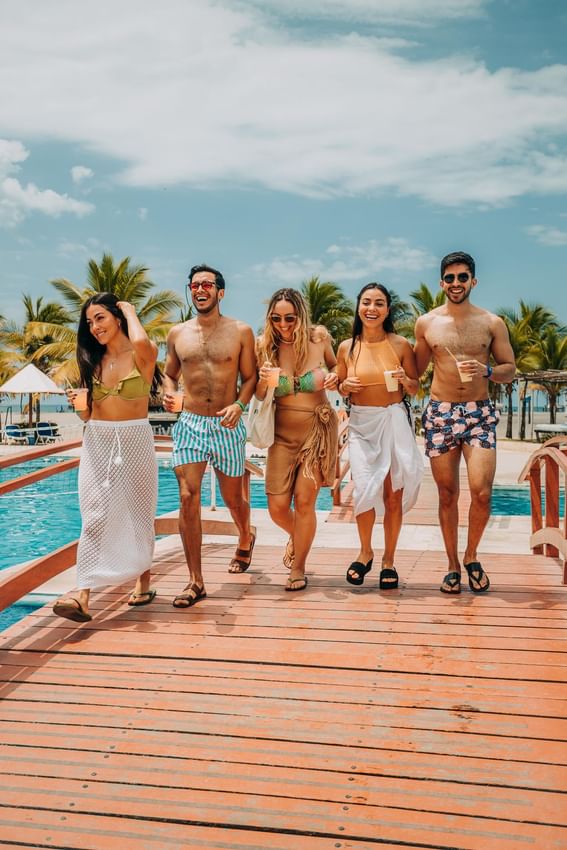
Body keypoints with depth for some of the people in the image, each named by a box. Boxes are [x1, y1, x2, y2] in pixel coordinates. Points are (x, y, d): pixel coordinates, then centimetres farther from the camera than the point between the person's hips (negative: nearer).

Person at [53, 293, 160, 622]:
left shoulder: (142, 354, -5)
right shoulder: (94, 360, 10)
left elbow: (140, 341, -33)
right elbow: (90, 414, 15)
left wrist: (130, 311, -12)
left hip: (134, 441, -4)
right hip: (97, 443, 4)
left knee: (138, 514, 9)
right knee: (94, 518, -6)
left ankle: (144, 582, 26)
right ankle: (83, 596, -12)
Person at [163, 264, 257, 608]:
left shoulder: (241, 331, 1)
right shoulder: (178, 333, 7)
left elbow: (250, 376, 3)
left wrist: (239, 404, -15)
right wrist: (169, 393, -4)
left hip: (227, 427, -1)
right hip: (189, 424, 1)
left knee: (233, 496, 13)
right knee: (188, 497, -10)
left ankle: (246, 538, 48)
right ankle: (196, 581, -1)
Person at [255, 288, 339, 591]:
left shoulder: (319, 337, -6)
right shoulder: (264, 345, -7)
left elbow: (335, 365, 14)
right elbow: (259, 397, -2)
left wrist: (334, 378, -9)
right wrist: (263, 381, -25)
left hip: (318, 428, -1)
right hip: (283, 431, 1)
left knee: (304, 501, -2)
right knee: (277, 506, 0)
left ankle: (298, 568, 18)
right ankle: (296, 537, 37)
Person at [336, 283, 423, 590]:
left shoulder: (401, 345, 0)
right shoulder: (346, 347, 3)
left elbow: (415, 389, 7)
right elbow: (341, 388, 14)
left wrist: (405, 380, -14)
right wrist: (346, 386, -8)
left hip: (394, 421, 0)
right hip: (361, 424, 1)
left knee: (393, 494, 3)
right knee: (365, 490, -10)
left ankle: (388, 559, 20)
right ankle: (365, 552, 17)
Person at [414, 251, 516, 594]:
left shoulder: (492, 323, 4)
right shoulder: (426, 323, 6)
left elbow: (510, 370, 6)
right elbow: (417, 369, 17)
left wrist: (486, 371, -12)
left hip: (480, 413, -1)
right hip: (440, 414, 1)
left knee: (482, 492, -12)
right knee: (447, 494, 5)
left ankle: (472, 556, 14)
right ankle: (453, 565, 19)